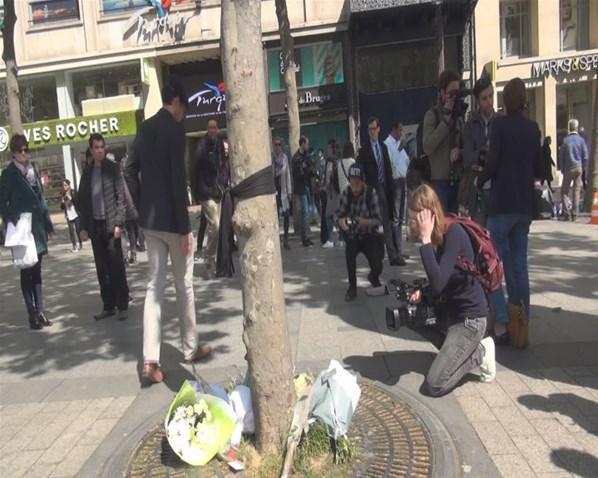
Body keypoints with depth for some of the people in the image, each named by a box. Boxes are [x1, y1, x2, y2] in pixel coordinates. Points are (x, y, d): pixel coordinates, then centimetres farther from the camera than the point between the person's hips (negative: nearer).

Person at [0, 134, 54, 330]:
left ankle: (40, 310, 17)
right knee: (27, 272, 1)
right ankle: (32, 313, 7)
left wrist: (47, 222, 12)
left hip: (37, 228, 5)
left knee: (36, 270, 10)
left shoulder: (33, 170, 11)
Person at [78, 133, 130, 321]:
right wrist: (83, 226, 4)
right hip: (95, 225, 4)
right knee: (102, 268, 7)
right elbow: (82, 200, 11)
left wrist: (119, 223, -14)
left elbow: (121, 196, -6)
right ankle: (108, 305, 15)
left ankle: (122, 305, 6)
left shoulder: (113, 168, -1)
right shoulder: (87, 171, 11)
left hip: (110, 224, -4)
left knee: (116, 266, -2)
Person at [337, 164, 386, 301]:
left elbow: (379, 219, -17)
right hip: (353, 235, 2)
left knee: (377, 267, -17)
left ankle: (373, 278, 25)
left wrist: (366, 222, -36)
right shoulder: (346, 193, -11)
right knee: (349, 251, -32)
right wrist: (341, 221, -26)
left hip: (369, 235, -1)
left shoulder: (372, 193, -19)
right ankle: (352, 286, -9)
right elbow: (339, 214, -2)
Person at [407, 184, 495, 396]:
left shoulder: (454, 233, -23)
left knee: (434, 385, -13)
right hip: (449, 308, 9)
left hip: (470, 317, -9)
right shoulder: (434, 237, 0)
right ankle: (457, 351, 11)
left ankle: (479, 353, 9)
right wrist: (422, 292, -9)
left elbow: (439, 282, -33)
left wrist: (426, 240, -29)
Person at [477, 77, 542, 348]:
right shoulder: (533, 128, 9)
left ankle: (503, 323, -10)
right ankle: (520, 326, 13)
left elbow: (492, 163, -12)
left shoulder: (500, 124, -6)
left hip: (502, 203, -5)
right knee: (519, 265, 9)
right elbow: (538, 169, 13)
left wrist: (479, 182, 5)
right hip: (525, 205, 6)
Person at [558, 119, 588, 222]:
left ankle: (566, 212, -6)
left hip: (568, 168, -1)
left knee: (564, 191, 6)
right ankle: (574, 214, 5)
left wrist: (562, 169, 8)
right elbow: (585, 156, -1)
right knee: (577, 191, 6)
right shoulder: (581, 140, -3)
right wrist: (582, 168, 12)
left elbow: (561, 156, -2)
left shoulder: (565, 140, -6)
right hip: (578, 168, 2)